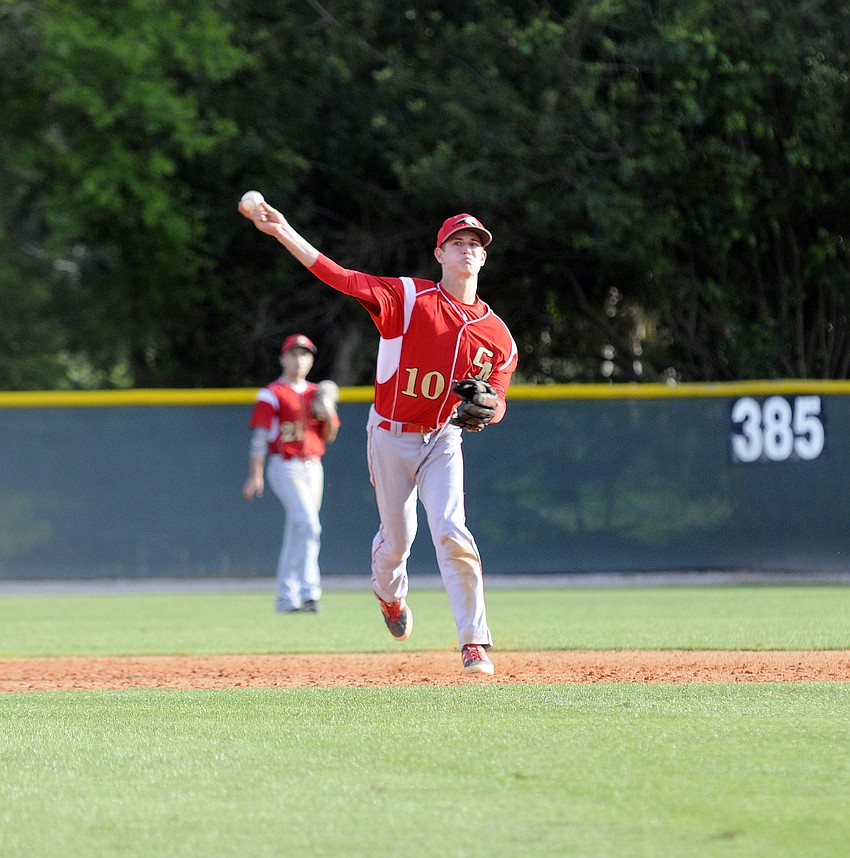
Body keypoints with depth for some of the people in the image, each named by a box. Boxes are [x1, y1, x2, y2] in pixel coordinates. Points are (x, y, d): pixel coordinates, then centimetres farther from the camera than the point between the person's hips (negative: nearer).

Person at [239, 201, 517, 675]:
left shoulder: (496, 334, -3)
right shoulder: (408, 297, -12)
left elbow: (497, 404, 1)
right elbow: (340, 276, -20)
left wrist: (483, 407, -26)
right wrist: (282, 231, -29)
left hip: (443, 440, 1)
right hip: (390, 436, -1)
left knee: (451, 530, -18)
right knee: (397, 538, 11)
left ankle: (475, 642, -13)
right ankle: (390, 593, 48)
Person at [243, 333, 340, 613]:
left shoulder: (316, 393, 14)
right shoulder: (271, 394, -4)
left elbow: (329, 436, 17)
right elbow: (259, 435, -10)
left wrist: (327, 414, -4)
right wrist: (256, 475, -17)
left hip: (312, 467, 7)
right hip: (285, 467, -7)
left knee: (297, 532, 9)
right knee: (308, 524, -20)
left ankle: (286, 597, 15)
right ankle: (308, 591, -21)